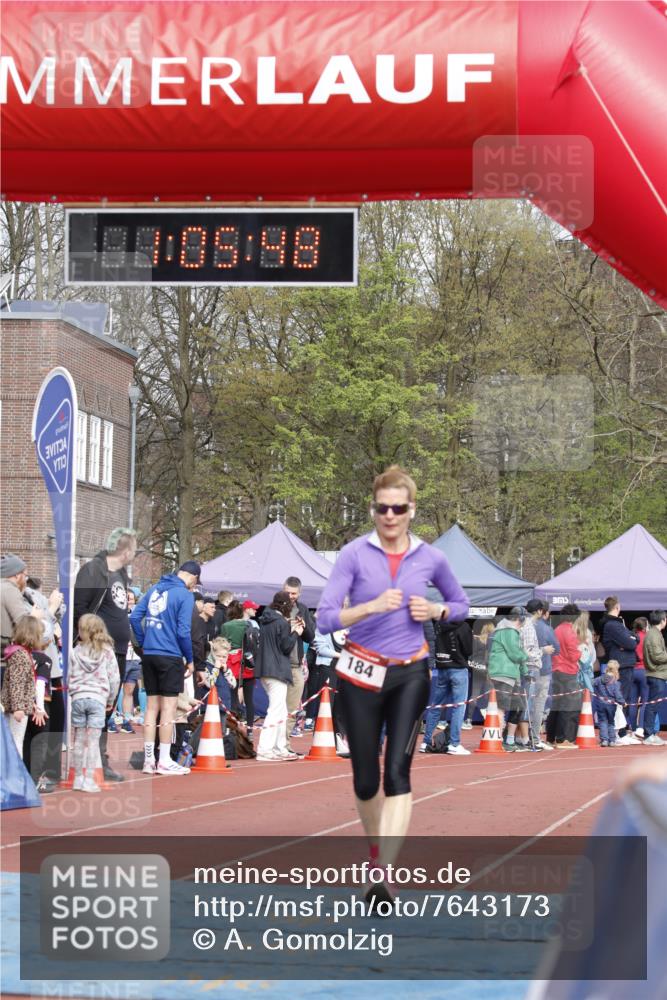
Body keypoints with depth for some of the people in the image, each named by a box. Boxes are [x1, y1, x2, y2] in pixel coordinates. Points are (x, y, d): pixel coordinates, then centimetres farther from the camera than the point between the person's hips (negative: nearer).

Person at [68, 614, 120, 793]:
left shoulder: (75, 652, 1)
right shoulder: (107, 652, -2)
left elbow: (69, 678, 3)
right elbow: (114, 679, -1)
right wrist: (110, 701, 11)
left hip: (78, 698, 2)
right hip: (97, 698, -2)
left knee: (79, 741, 10)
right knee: (92, 741, -1)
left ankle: (79, 778, 16)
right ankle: (89, 780, -4)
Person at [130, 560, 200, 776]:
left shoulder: (154, 589, 10)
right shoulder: (185, 595, -9)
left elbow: (134, 617, 8)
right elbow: (184, 631, -13)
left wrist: (143, 644, 14)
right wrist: (190, 659, -3)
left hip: (149, 655, 6)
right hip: (170, 657, -6)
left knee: (151, 706, 11)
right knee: (168, 707, -1)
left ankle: (148, 760, 12)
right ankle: (164, 761, -1)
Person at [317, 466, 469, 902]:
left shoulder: (430, 558, 1)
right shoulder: (355, 554, -6)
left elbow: (460, 604, 17)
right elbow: (326, 617, -12)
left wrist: (436, 611, -4)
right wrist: (372, 606, -27)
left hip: (410, 675, 0)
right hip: (362, 674, 0)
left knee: (398, 772, -15)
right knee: (365, 779, 7)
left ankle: (384, 876, -21)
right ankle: (377, 853, 34)